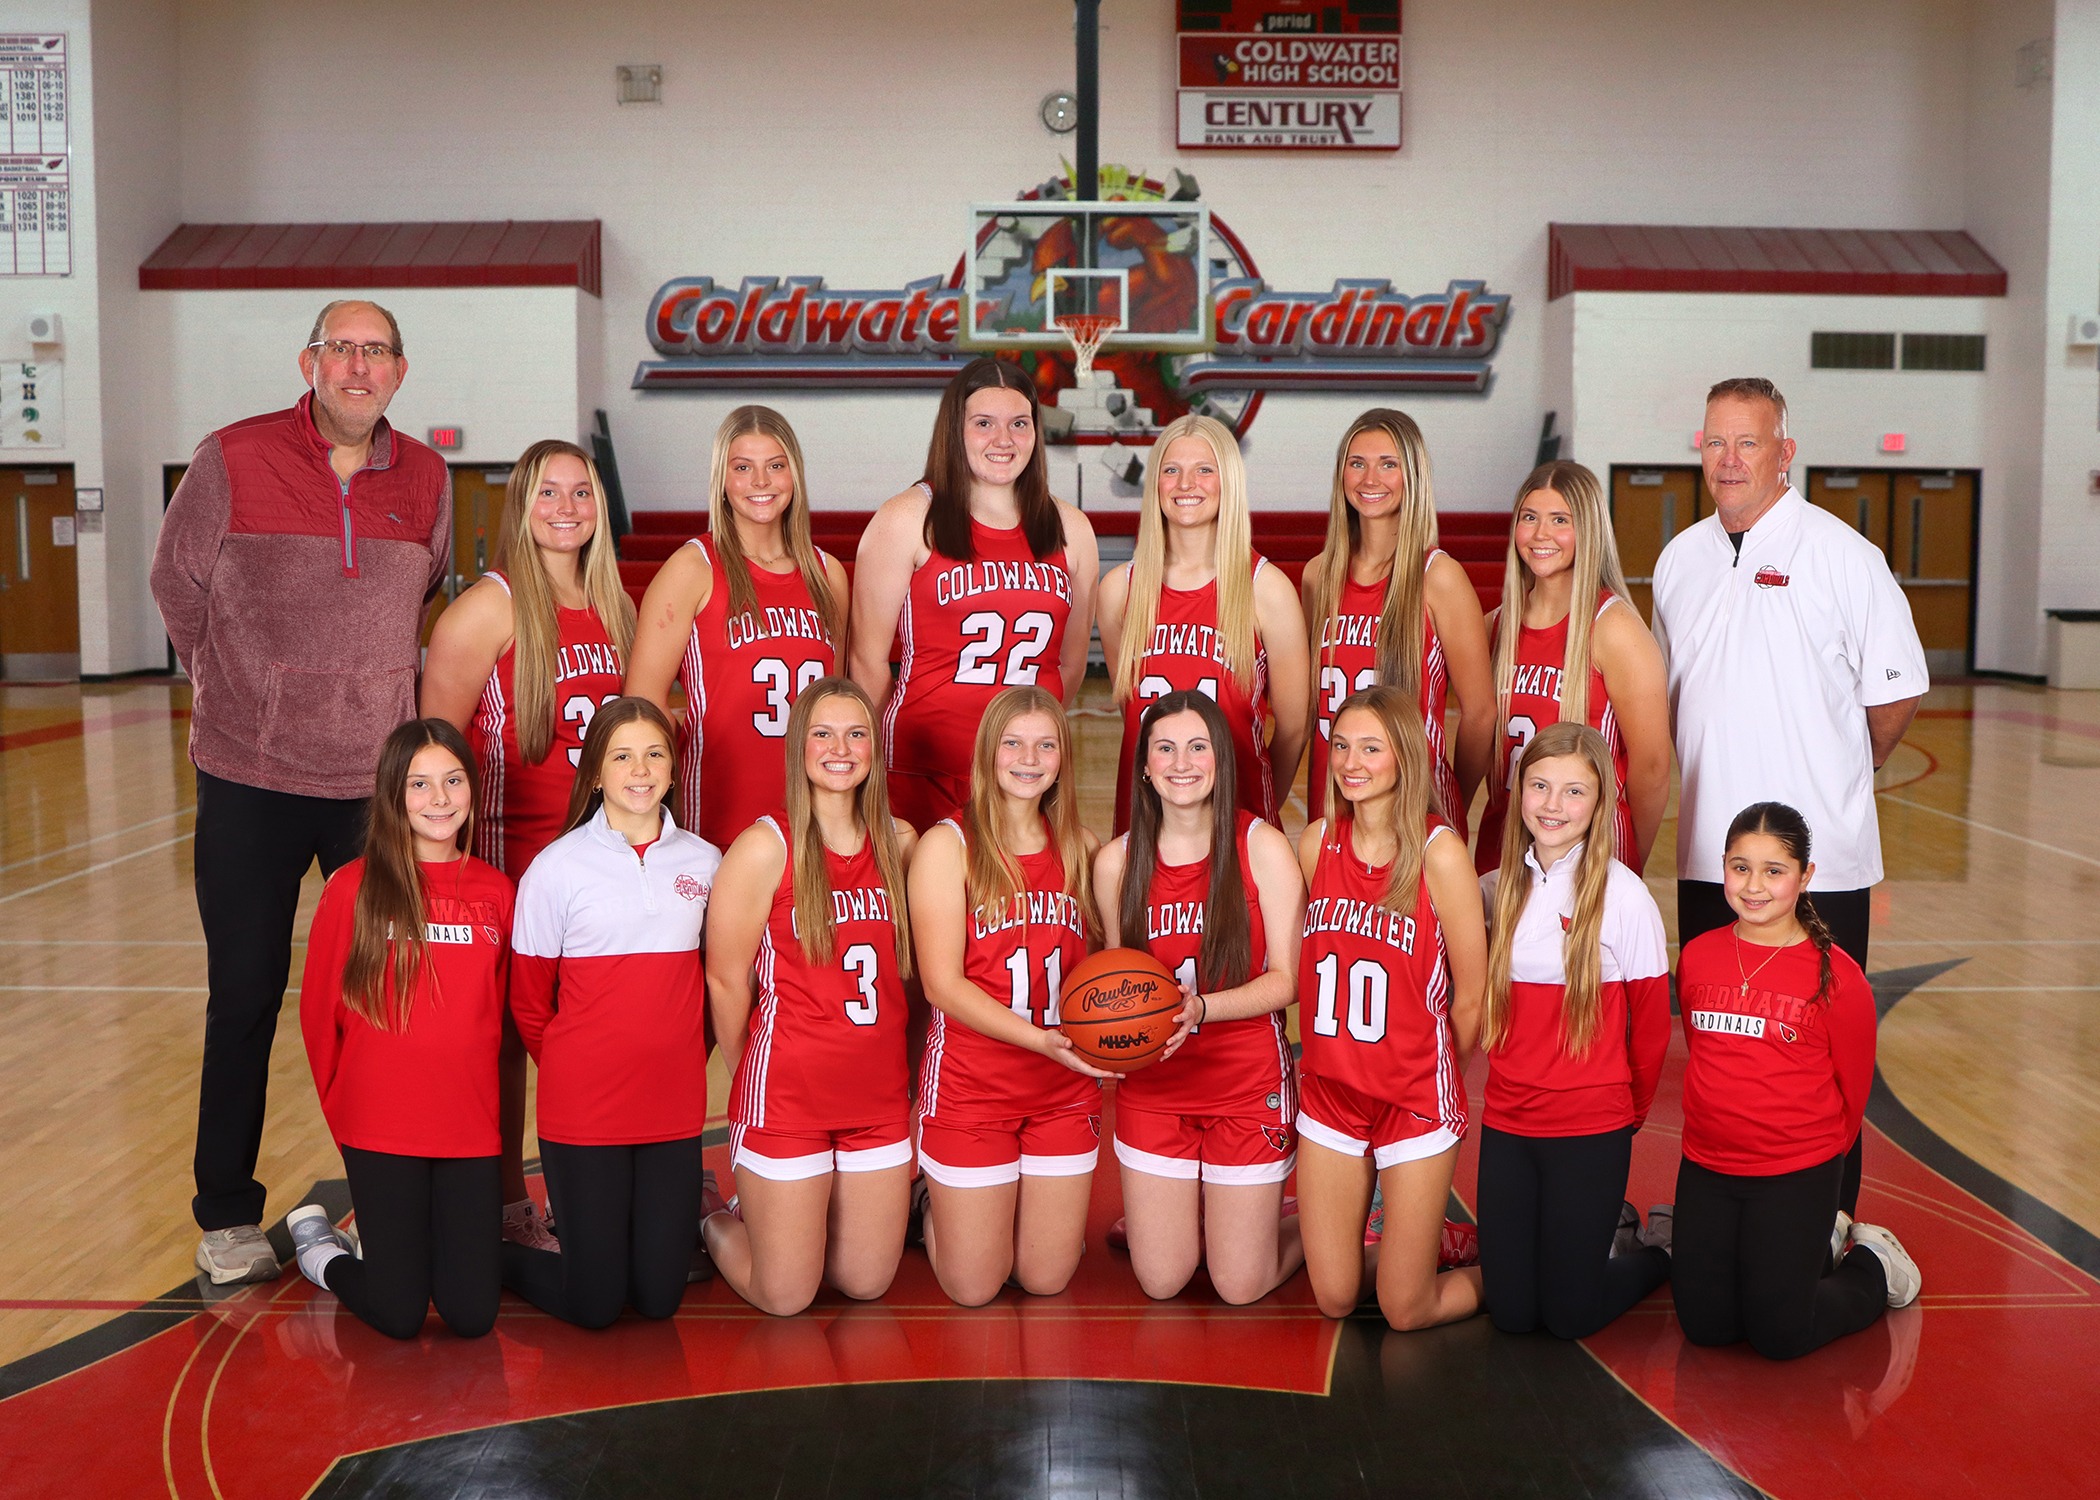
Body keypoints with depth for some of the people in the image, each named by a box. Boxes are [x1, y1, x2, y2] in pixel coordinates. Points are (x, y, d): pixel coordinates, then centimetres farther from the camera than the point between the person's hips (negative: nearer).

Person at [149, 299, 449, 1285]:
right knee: (245, 1001, 6)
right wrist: (244, 697, 13)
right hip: (250, 782, -2)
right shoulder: (232, 462, -7)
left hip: (380, 781, 2)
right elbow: (177, 589, 6)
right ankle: (227, 1219, 19)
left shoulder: (426, 480, 3)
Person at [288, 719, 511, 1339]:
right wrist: (345, 1104, 10)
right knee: (399, 1315, -1)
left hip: (470, 1126, 3)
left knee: (472, 1315, 0)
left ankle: (417, 1239, 31)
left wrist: (477, 1093, 9)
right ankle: (320, 1244, 29)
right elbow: (319, 1010, 3)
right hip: (381, 1127, -3)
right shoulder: (354, 887, -6)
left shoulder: (496, 892, 3)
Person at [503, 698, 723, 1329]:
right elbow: (529, 1001, 2)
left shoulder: (703, 861, 4)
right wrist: (573, 1065, 6)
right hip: (583, 1105, -3)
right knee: (595, 1303, 1)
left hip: (674, 1103, 3)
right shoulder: (557, 866, -6)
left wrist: (678, 1056, 10)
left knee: (658, 1295, 5)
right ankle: (493, 1254, 28)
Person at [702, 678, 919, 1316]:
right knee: (786, 1297, 5)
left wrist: (883, 1055, 9)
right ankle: (714, 1223, 34)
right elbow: (725, 979, -7)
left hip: (879, 1091, 5)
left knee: (867, 1283, 13)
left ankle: (771, 1216, 39)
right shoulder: (765, 846, -12)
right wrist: (753, 1076, 3)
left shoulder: (899, 843, 3)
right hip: (788, 1092, -5)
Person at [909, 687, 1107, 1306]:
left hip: (1064, 1088, 4)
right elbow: (943, 984, -14)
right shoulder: (948, 844, -8)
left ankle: (1044, 1204, 40)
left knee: (1047, 1279, 9)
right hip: (971, 1085, -3)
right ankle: (936, 1207, 34)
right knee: (973, 1288, 5)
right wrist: (1042, 1038, -26)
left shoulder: (1080, 849, 6)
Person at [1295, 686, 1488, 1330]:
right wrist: (1323, 1058, 7)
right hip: (1329, 1093, 4)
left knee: (1407, 1311, 2)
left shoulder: (1440, 852, -13)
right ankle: (1417, 1243, 36)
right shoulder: (1316, 842, 1)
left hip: (1416, 1101, -4)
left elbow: (1471, 995, -7)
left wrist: (1435, 1079, 3)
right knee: (1335, 1298, 8)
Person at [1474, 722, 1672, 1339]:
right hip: (1507, 1121, 4)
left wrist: (1628, 1108, 8)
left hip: (1590, 1128, -4)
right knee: (1510, 1313, 8)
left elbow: (1651, 1023, -1)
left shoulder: (1623, 895, -11)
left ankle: (1658, 1247, 30)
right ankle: (1606, 1228, 34)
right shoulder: (1497, 889, 1)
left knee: (1569, 1316, 2)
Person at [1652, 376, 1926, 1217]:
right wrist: (1716, 778, 11)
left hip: (1822, 859, -5)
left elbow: (1897, 692, 0)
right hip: (1707, 855, 5)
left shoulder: (1843, 555, -6)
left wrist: (1839, 778, 8)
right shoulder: (1680, 559, 10)